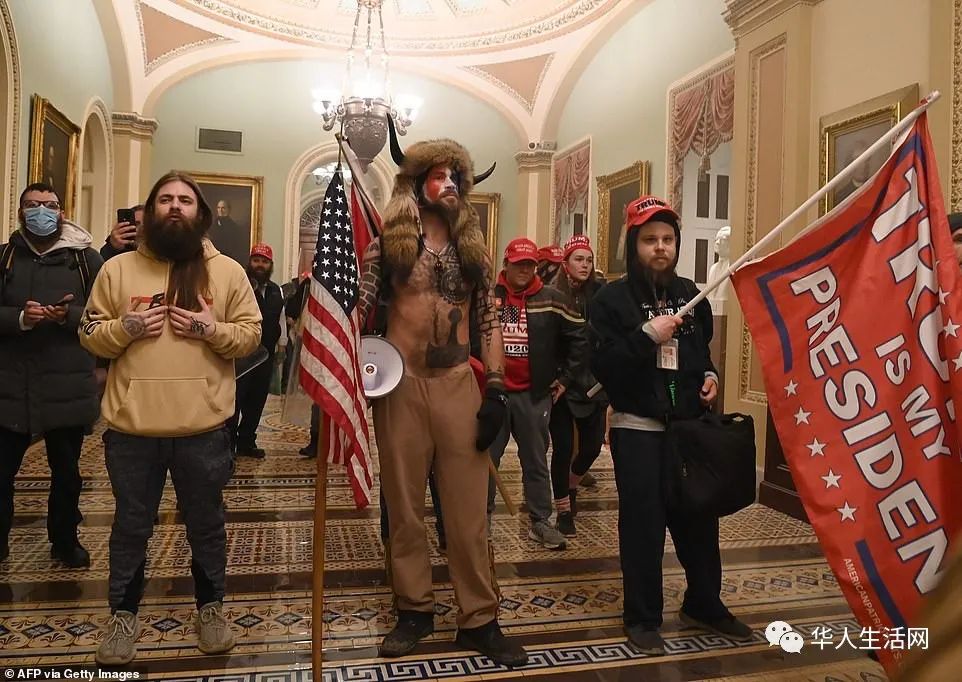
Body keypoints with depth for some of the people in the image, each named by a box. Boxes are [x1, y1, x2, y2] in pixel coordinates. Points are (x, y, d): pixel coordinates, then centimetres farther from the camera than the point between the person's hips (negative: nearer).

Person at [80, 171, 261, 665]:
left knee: (206, 523, 13)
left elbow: (251, 334, 3)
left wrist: (213, 329, -15)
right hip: (131, 426, 1)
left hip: (203, 427, 0)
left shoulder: (227, 271, 4)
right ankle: (123, 613, 34)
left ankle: (211, 606, 33)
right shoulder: (117, 268, 5)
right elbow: (90, 335, 7)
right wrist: (126, 326, -12)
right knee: (130, 525, 15)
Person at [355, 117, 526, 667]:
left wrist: (496, 390, -1)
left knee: (468, 507, 3)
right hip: (400, 384, -1)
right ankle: (415, 610, 23)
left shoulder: (474, 249, 10)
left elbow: (490, 321, 8)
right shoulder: (388, 242, 3)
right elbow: (358, 309, 1)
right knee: (405, 505, 8)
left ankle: (479, 619, 15)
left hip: (459, 384, 1)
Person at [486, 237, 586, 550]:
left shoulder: (552, 300, 0)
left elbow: (579, 338, 6)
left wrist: (565, 377, 4)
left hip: (534, 395, 0)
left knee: (535, 460, 8)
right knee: (486, 458, 9)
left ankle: (540, 521, 19)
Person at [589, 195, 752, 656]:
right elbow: (601, 365, -18)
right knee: (643, 524, 0)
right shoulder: (612, 299, -7)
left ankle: (704, 604, 33)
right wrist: (647, 336, -24)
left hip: (690, 425, 5)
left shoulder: (690, 295, 10)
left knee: (699, 518, 13)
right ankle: (642, 618, 17)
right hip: (637, 429, -5)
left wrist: (709, 375, 5)